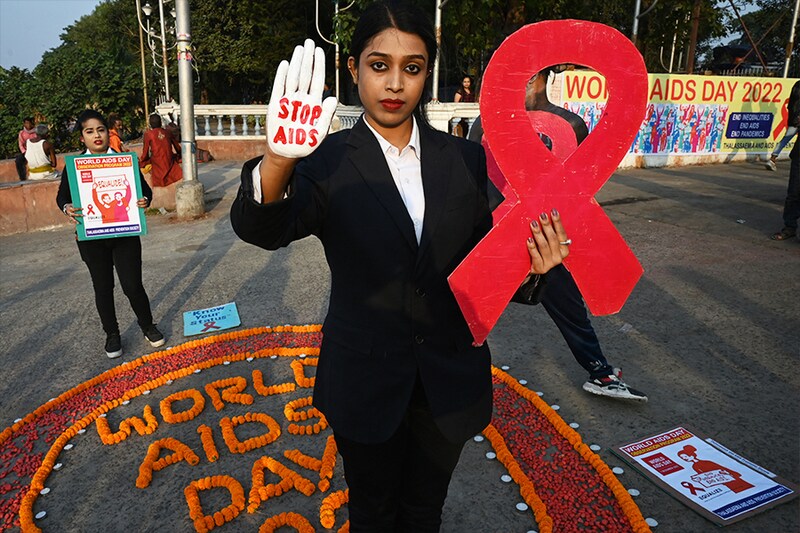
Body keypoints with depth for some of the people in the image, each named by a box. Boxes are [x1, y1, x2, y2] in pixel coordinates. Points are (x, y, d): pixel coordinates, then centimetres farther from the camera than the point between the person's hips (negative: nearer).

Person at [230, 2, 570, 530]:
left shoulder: (465, 159, -3)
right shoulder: (329, 160, -12)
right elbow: (261, 229, -29)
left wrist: (525, 266, -22)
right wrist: (279, 158, -49)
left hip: (450, 381, 2)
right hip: (366, 381, -2)